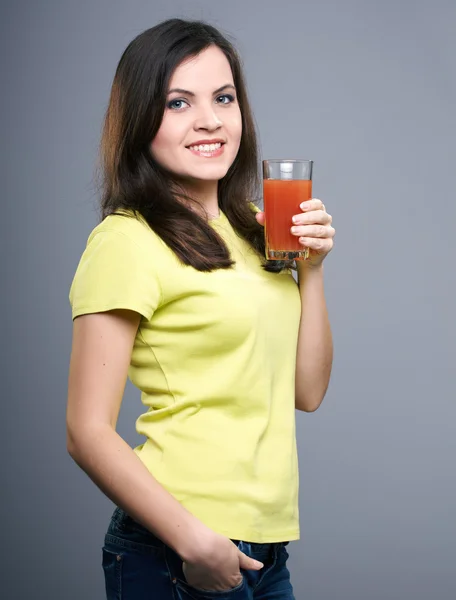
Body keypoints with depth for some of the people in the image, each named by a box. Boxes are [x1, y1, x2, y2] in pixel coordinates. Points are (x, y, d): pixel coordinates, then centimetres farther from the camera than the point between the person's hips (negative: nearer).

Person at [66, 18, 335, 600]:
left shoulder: (248, 232, 10)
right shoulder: (127, 240, -13)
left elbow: (306, 391, 10)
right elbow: (88, 432, -15)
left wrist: (310, 268, 0)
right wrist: (196, 542, -20)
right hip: (176, 552, -7)